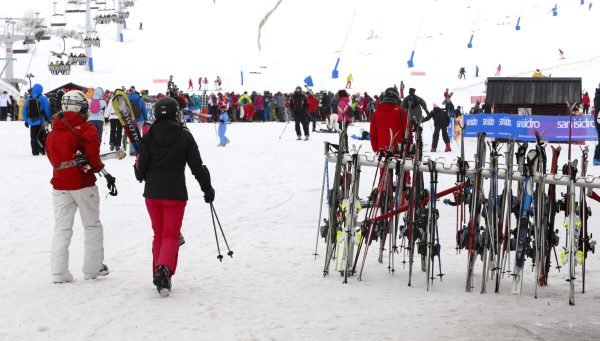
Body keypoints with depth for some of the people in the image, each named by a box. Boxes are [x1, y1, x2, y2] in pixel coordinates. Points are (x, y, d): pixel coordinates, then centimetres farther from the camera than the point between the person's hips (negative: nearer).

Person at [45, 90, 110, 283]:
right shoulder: (85, 128, -10)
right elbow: (91, 149, -20)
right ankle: (93, 268, 13)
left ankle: (58, 271, 0)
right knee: (92, 226, 10)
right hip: (83, 184, -5)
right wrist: (96, 166, -4)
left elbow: (52, 157, 10)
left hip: (60, 185, 5)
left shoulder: (53, 133, 10)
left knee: (62, 228, 8)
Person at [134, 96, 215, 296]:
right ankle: (164, 269, -24)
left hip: (152, 192, 2)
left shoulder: (149, 136, -1)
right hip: (175, 193, -2)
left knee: (158, 234, 15)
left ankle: (159, 275, 16)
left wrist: (140, 175, 24)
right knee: (171, 234, 1)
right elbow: (197, 166, -3)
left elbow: (142, 167, 0)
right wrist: (207, 188, 9)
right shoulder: (184, 136, -5)